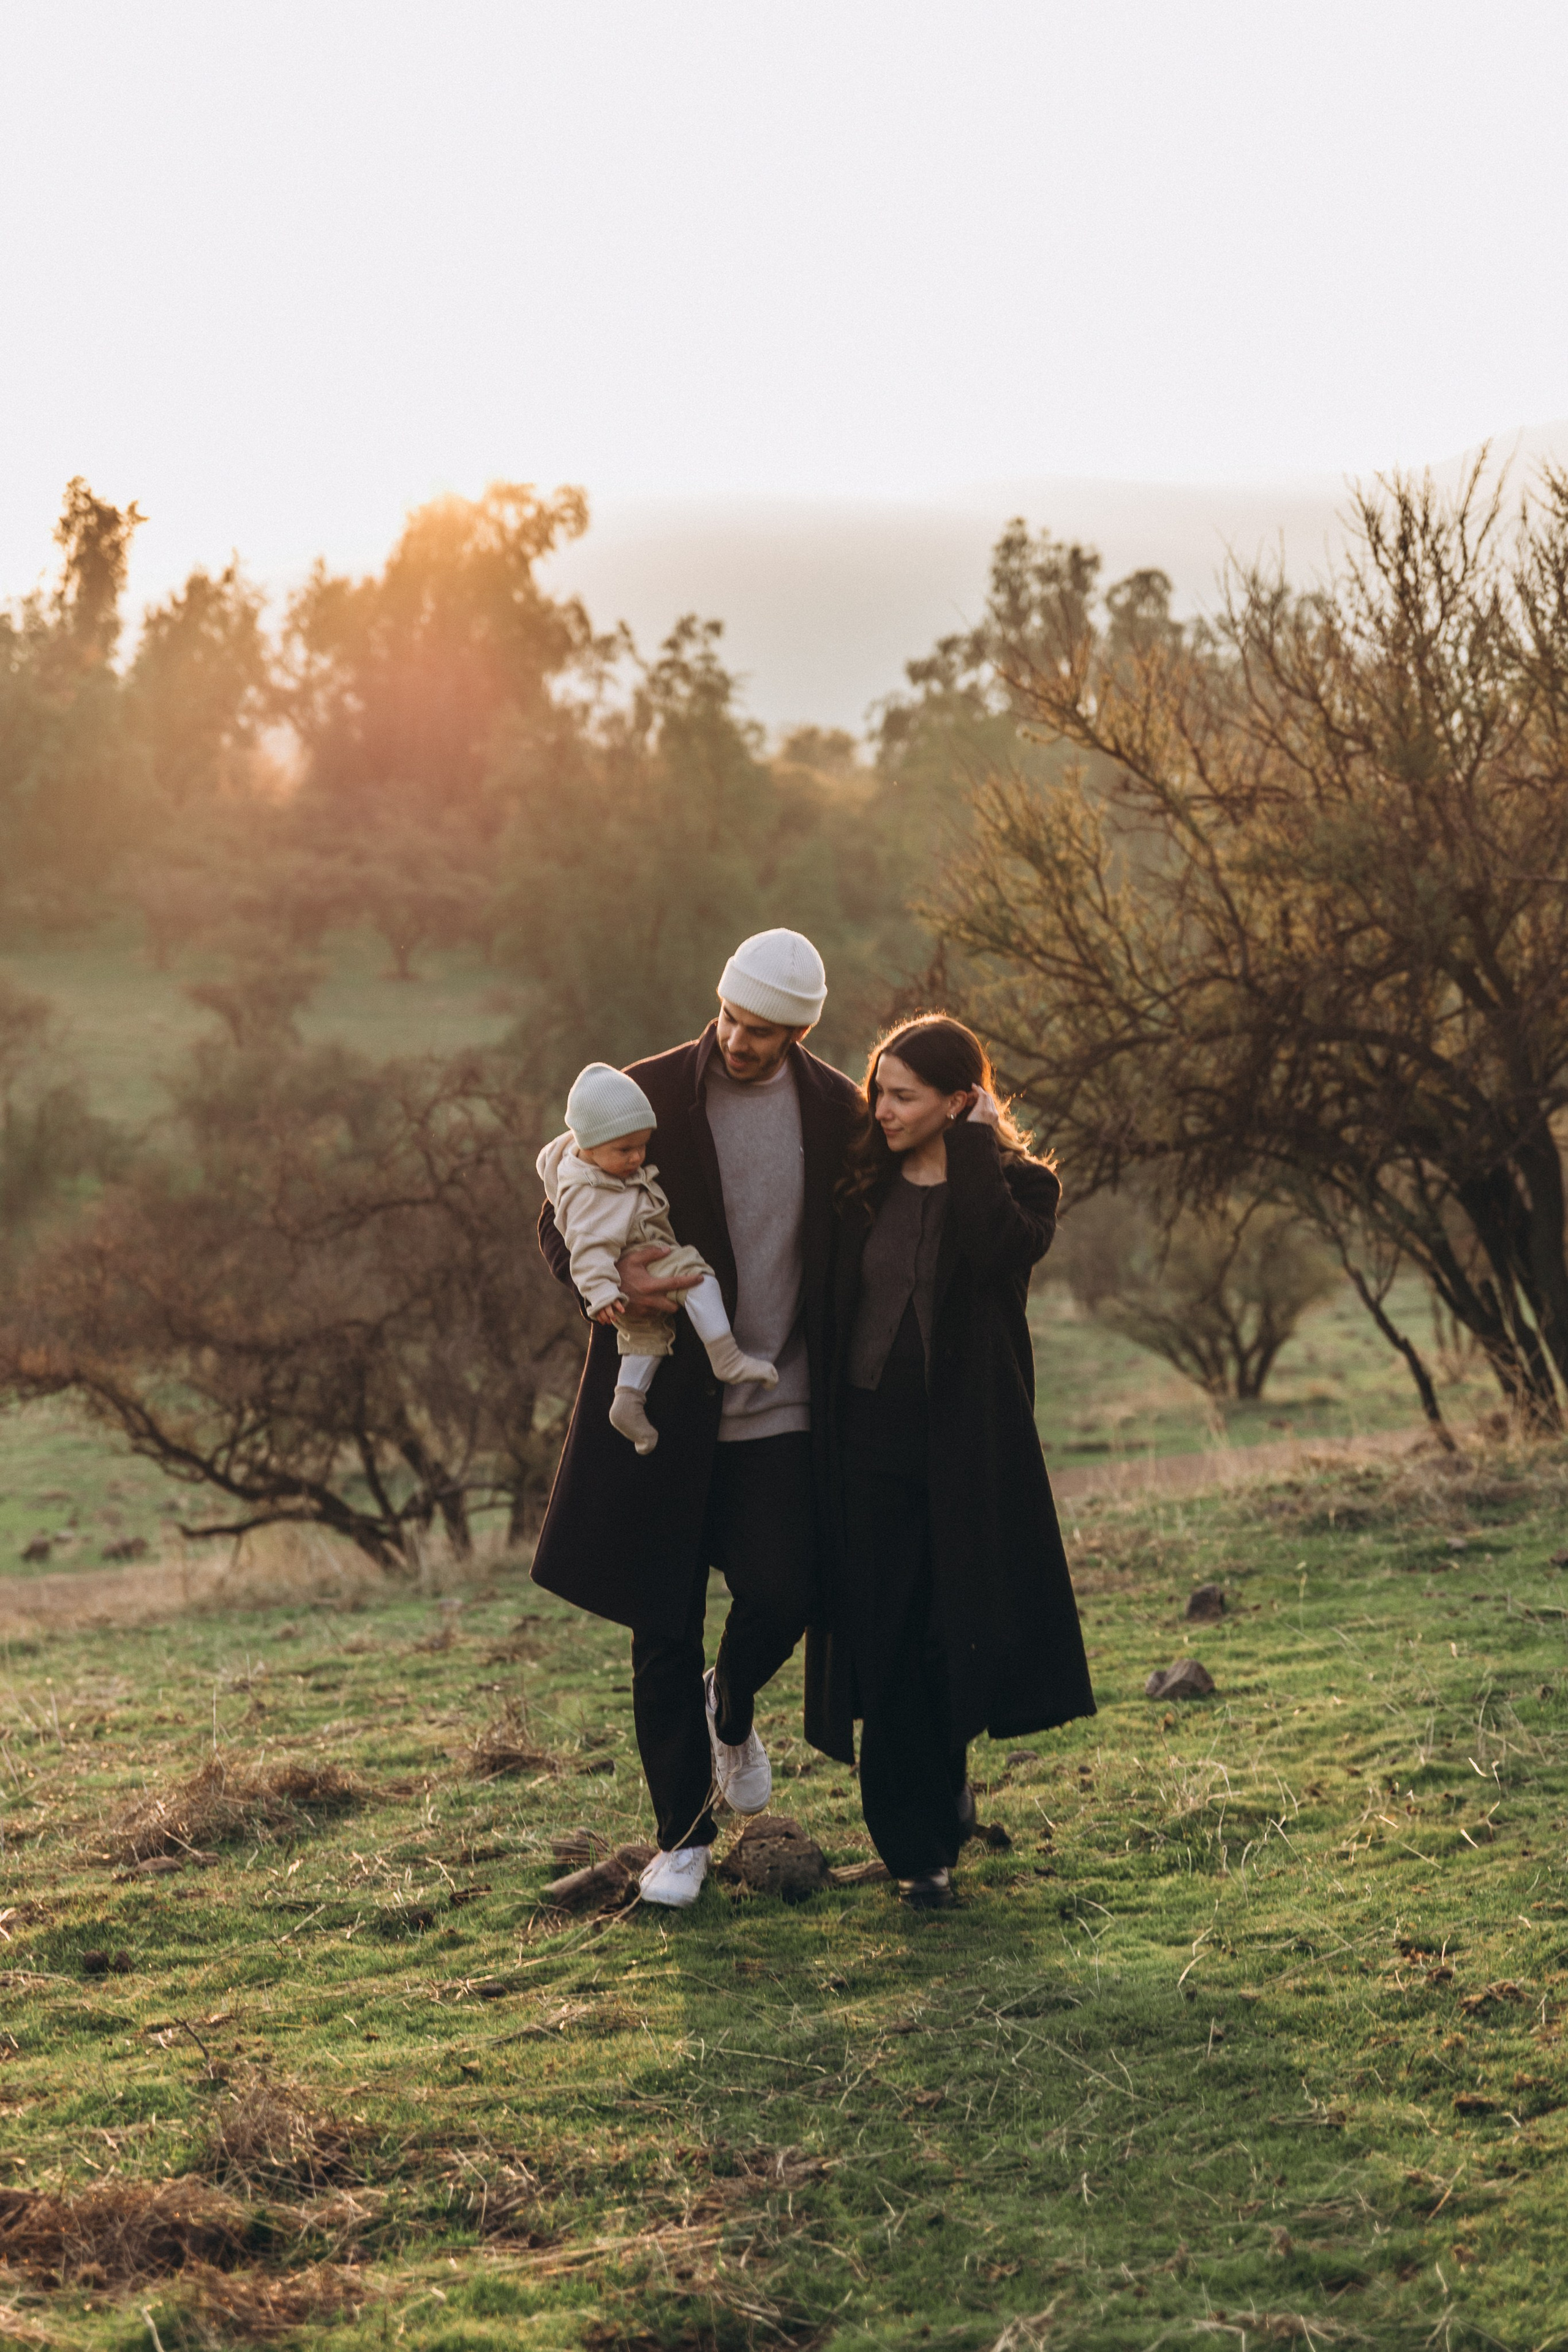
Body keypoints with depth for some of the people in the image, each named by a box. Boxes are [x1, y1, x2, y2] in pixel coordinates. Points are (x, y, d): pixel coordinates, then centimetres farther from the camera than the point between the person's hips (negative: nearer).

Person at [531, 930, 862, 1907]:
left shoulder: (838, 1111, 2)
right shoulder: (648, 1095, -4)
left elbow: (852, 1254, 11)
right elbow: (562, 1222, 1)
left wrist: (844, 1391, 1)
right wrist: (611, 1274, -20)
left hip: (780, 1412, 1)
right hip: (665, 1410, -1)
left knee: (782, 1596, -14)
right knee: (664, 1633, 4)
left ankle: (732, 1705, 23)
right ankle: (683, 1835, 20)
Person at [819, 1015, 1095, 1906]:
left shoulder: (1017, 1187, -2)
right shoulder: (864, 1188, 7)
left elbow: (996, 1245, -26)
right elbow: (828, 1308, 10)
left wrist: (976, 1145, -16)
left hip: (966, 1448, -2)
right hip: (874, 1440, 2)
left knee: (959, 1633, 6)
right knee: (884, 1644, 0)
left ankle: (937, 1812, 32)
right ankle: (920, 1843, 11)